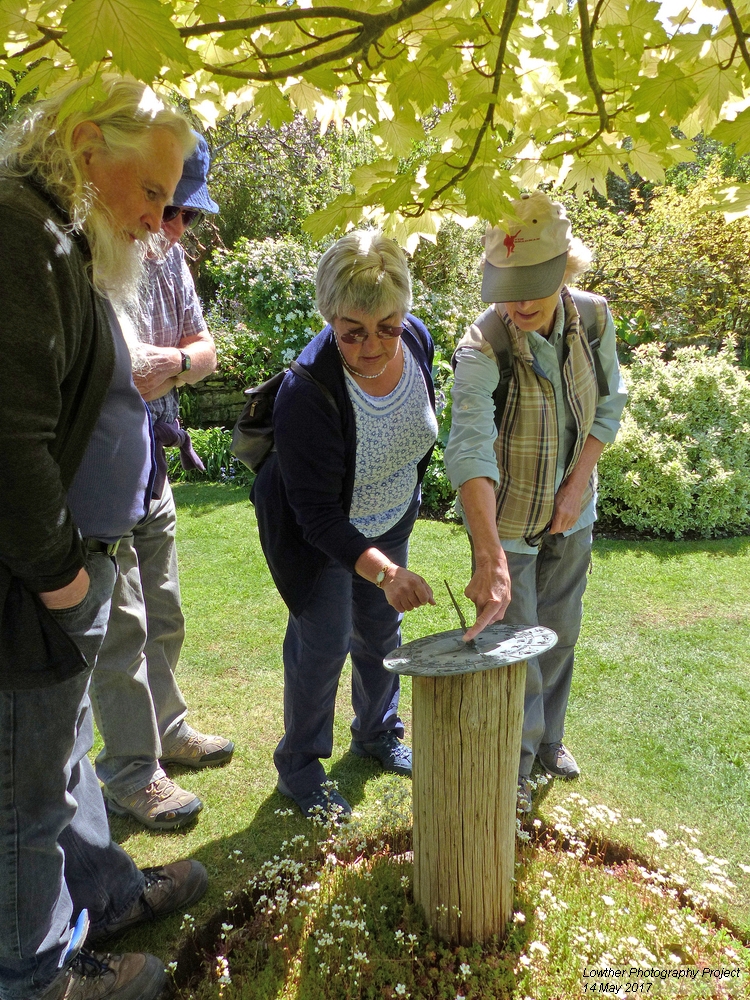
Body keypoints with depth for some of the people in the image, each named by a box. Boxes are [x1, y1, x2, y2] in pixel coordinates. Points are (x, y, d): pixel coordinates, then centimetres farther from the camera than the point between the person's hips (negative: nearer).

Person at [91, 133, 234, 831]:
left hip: (152, 465, 8)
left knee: (164, 615, 17)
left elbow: (204, 350, 8)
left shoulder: (170, 261, 8)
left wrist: (173, 360, -13)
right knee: (121, 623, -2)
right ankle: (131, 774, 13)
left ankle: (165, 729, 36)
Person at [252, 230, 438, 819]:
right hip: (317, 533, -6)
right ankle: (299, 767, 26)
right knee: (322, 644, 1)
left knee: (380, 632, 19)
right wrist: (383, 571, -46)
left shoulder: (417, 339, -18)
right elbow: (318, 514, -35)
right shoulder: (307, 393, -37)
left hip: (390, 519, 6)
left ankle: (378, 734, 44)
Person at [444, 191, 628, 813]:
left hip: (570, 512, 5)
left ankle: (548, 737, 44)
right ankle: (512, 764, 27)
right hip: (505, 519, -5)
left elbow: (610, 405, 1)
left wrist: (579, 483, -10)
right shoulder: (483, 349, -29)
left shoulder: (593, 317, -13)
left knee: (560, 630, 20)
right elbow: (470, 454, -42)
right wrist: (492, 561, -52)